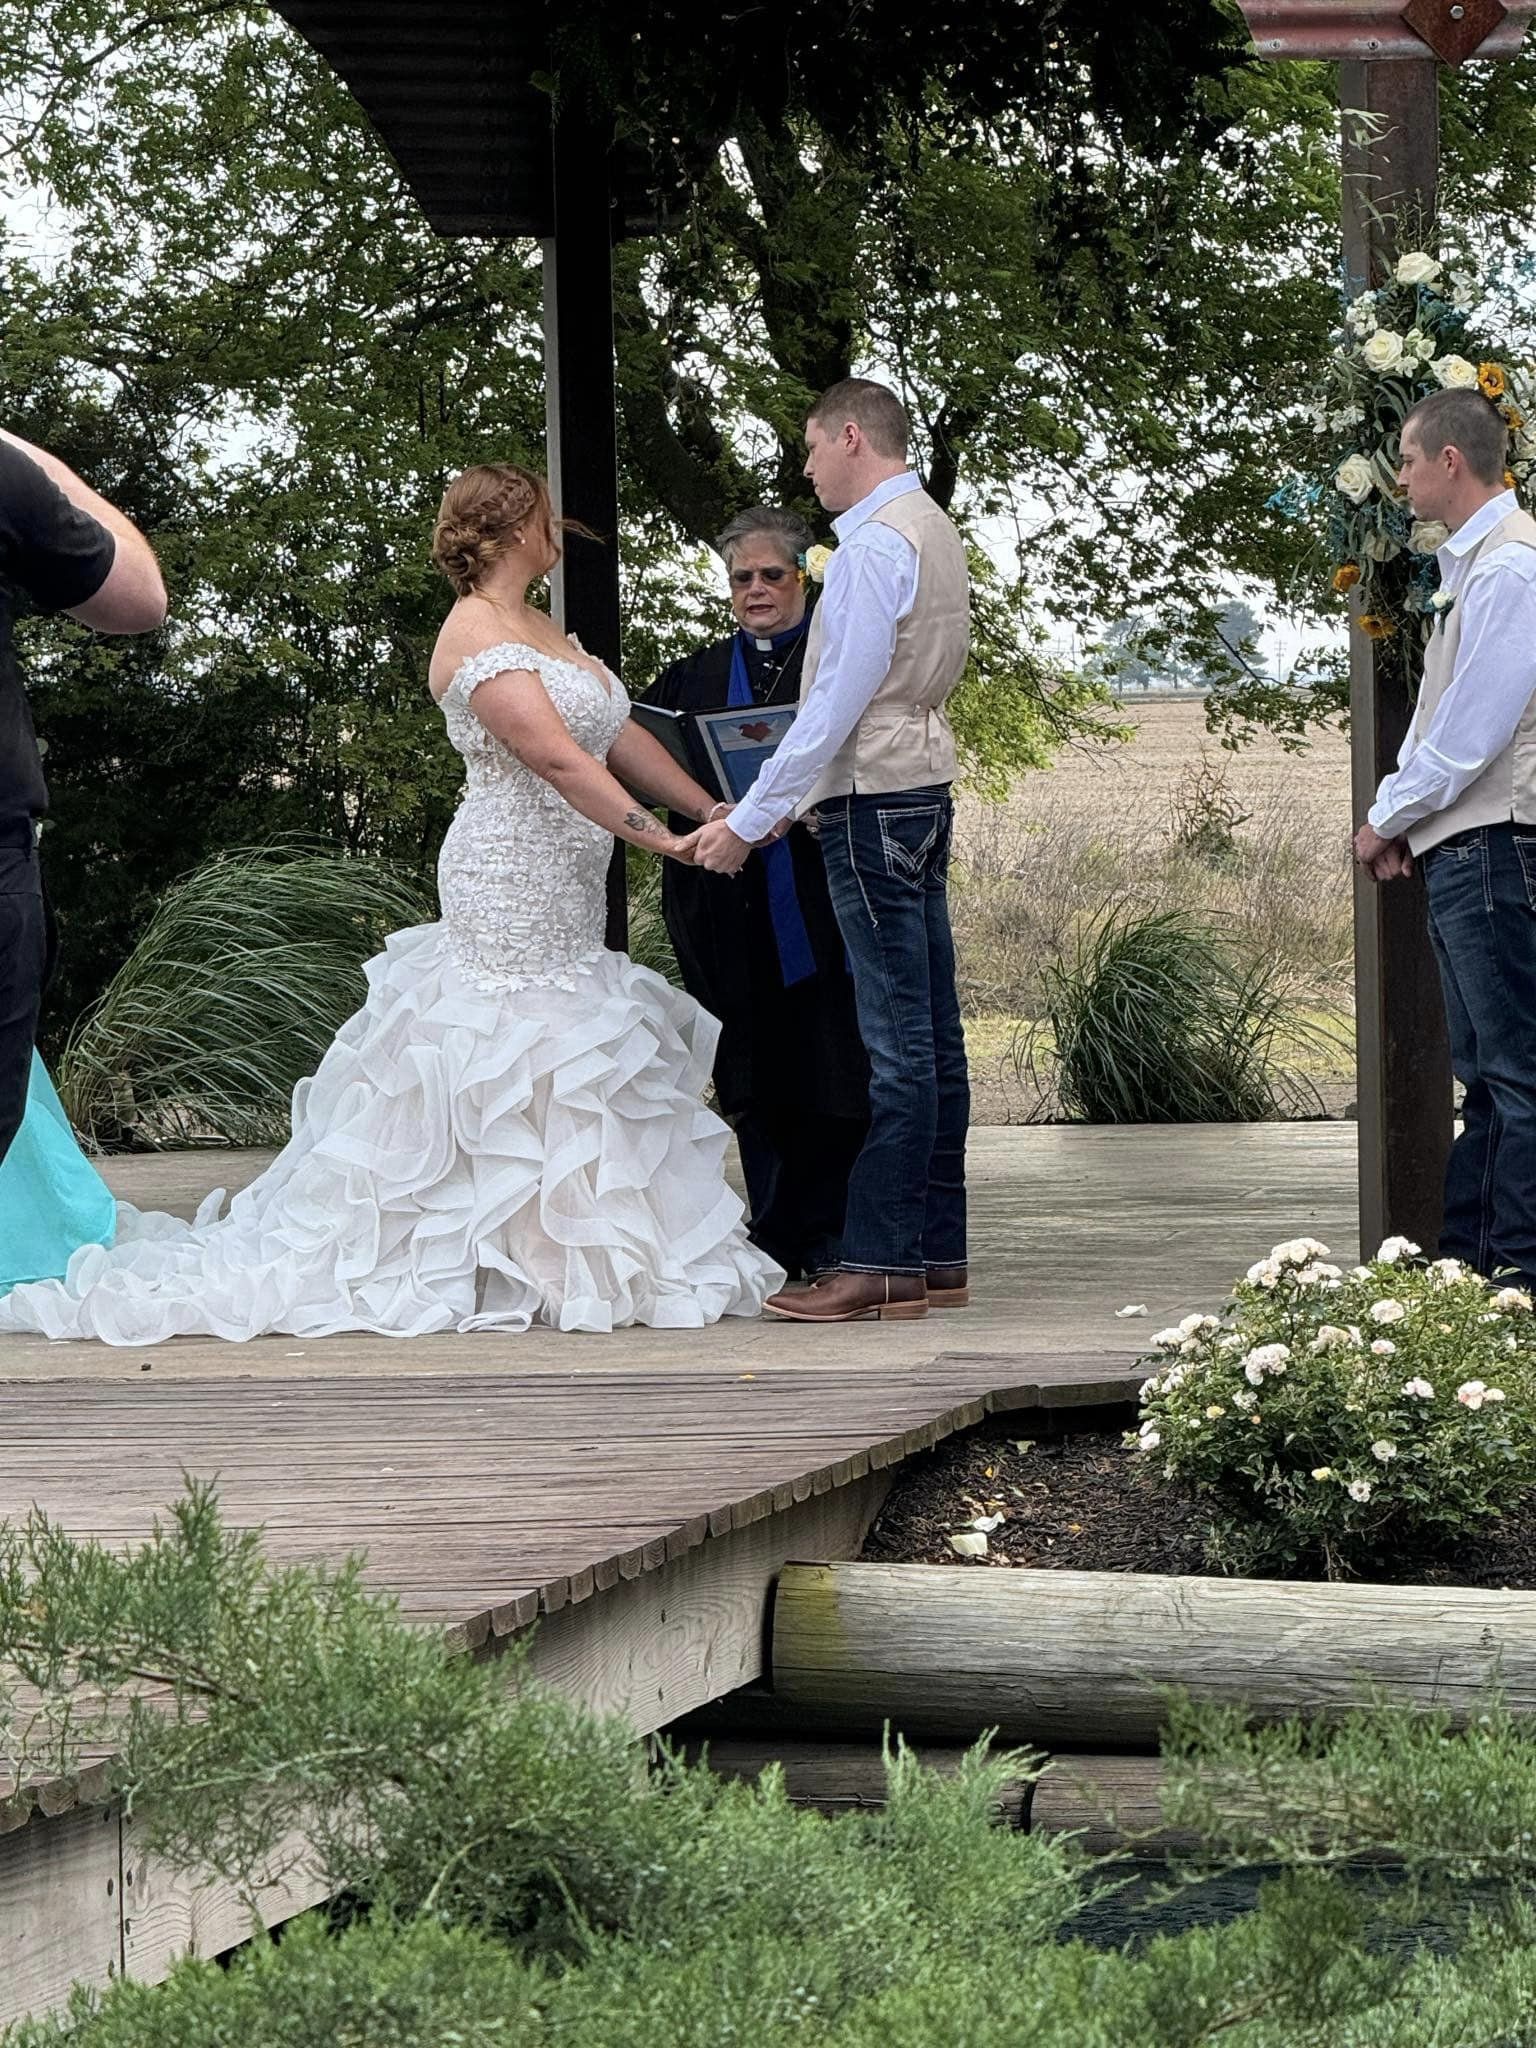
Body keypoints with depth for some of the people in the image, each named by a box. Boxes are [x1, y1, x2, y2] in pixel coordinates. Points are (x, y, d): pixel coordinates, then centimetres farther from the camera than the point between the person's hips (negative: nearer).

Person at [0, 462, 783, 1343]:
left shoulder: (537, 629, 17)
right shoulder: (476, 634, -14)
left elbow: (622, 738, 15)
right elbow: (556, 758, -23)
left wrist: (716, 812, 8)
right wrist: (662, 839, -27)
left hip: (564, 900, 10)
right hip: (509, 886, -10)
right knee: (510, 1066, -7)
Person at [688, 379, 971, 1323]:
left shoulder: (875, 545, -14)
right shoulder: (936, 528, 17)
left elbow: (838, 703, -18)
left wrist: (751, 819, -14)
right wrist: (795, 799, 20)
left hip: (875, 808, -10)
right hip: (923, 792, 10)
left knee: (897, 1042, -9)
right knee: (933, 1038, 9)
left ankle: (880, 1265, -8)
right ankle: (938, 1256, 12)